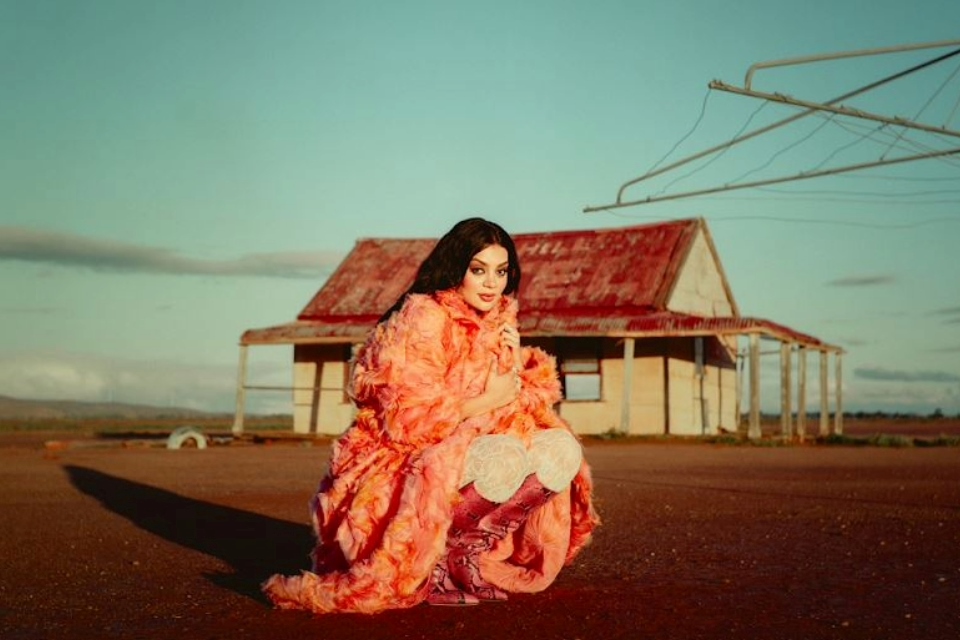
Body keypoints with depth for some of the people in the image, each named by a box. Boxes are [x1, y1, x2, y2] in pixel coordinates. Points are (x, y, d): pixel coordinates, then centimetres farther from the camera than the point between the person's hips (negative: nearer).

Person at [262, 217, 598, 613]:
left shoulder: (499, 323, 7)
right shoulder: (422, 317, -15)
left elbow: (526, 400, 10)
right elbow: (409, 418, -21)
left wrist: (512, 363, -8)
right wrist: (488, 401, -13)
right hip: (399, 470, -7)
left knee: (561, 449, -11)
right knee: (499, 458, -33)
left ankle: (469, 547, -11)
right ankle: (442, 555, -14)